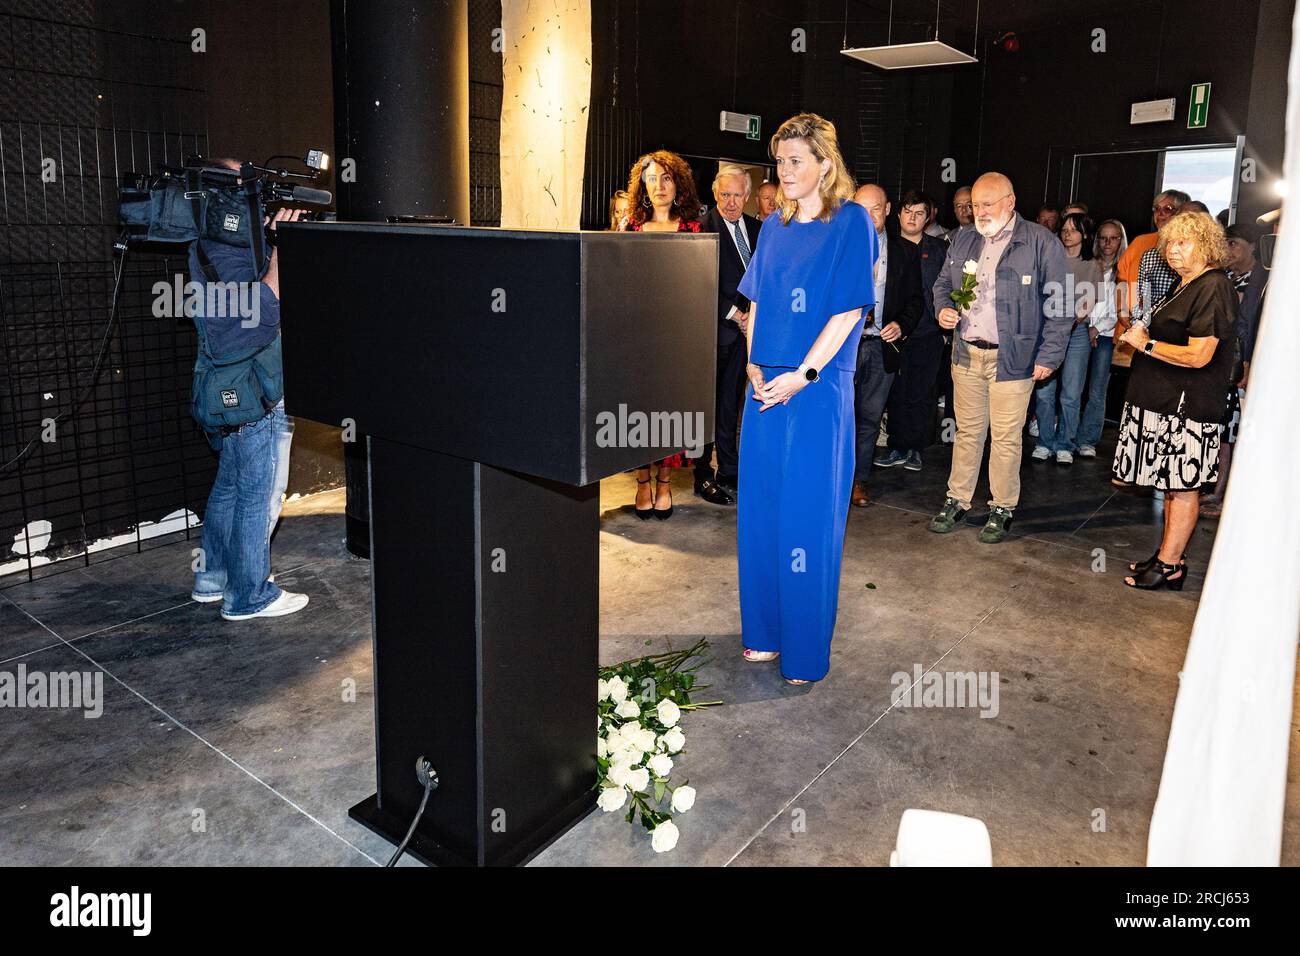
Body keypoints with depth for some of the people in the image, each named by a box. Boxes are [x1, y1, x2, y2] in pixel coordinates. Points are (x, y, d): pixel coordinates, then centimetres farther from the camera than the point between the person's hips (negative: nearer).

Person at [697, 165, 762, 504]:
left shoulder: (754, 227, 13)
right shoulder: (705, 226, -7)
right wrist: (734, 314, -11)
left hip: (745, 325, 6)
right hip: (716, 328, -6)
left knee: (731, 403, 11)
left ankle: (729, 472, 19)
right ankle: (703, 476, 8)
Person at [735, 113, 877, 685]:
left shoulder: (851, 221, -4)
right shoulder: (775, 226, 13)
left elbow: (849, 309, -10)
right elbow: (756, 303, 13)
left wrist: (803, 375, -16)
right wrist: (754, 365, -3)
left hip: (817, 390, -6)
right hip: (765, 387, 6)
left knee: (807, 516, 1)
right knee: (761, 508, 10)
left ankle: (806, 650, 14)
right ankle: (765, 631, 25)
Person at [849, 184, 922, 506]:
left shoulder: (906, 251, 8)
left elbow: (915, 299, 11)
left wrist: (901, 326, -7)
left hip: (883, 346, 2)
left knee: (870, 418, 10)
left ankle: (859, 478, 22)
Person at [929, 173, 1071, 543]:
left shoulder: (1042, 243, -5)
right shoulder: (963, 241, 11)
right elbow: (943, 283, 23)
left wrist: (1049, 355, -9)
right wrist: (943, 309, 0)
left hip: (1012, 359, -4)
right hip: (966, 354, 4)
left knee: (1006, 438, 2)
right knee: (967, 431, 11)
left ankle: (1003, 509, 15)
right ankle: (957, 500, 22)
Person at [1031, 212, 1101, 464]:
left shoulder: (1092, 268, 10)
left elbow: (1094, 302, 9)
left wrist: (1082, 314, -9)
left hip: (1077, 332, 0)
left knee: (1071, 394, 2)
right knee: (1044, 391, -2)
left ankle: (1065, 445, 12)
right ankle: (1045, 442, 11)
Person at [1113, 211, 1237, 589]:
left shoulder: (1213, 288, -15)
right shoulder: (1185, 286, 16)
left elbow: (1198, 356, -22)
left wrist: (1147, 344, -12)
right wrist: (1143, 334, 11)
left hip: (1188, 406, -10)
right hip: (1167, 402, 10)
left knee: (1182, 486, -2)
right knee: (1172, 484, 15)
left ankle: (1170, 567, 5)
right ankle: (1169, 556, 24)